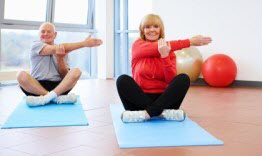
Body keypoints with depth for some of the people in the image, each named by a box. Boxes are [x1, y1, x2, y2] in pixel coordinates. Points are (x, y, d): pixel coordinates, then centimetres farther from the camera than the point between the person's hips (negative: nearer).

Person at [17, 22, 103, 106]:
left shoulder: (63, 52, 12)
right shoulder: (36, 46, 3)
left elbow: (65, 76, 5)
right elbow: (56, 49, -13)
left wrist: (60, 59, -13)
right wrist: (83, 43, -17)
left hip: (58, 86, 2)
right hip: (36, 87, -2)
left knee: (76, 72, -21)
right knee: (21, 75, -29)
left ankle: (45, 98, -35)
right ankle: (57, 98, -32)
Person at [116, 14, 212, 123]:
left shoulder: (168, 49, 5)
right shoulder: (138, 45, 1)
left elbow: (171, 80, -7)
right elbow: (156, 49, -18)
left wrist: (165, 56, -22)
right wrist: (190, 42, -18)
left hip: (163, 99, 1)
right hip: (140, 99, -1)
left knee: (183, 78, -21)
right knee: (123, 80, -26)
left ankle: (146, 113, -30)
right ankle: (162, 112, -30)